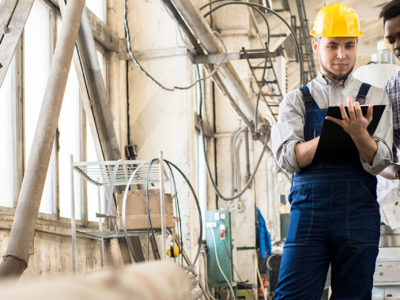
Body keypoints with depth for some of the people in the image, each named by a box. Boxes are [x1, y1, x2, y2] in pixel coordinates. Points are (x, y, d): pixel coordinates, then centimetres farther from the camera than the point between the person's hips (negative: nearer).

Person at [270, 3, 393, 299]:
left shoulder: (374, 97, 10)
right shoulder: (297, 100, 11)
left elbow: (378, 162, -1)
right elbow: (288, 158, -3)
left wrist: (358, 132, -21)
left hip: (358, 212, 1)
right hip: (308, 210, 0)